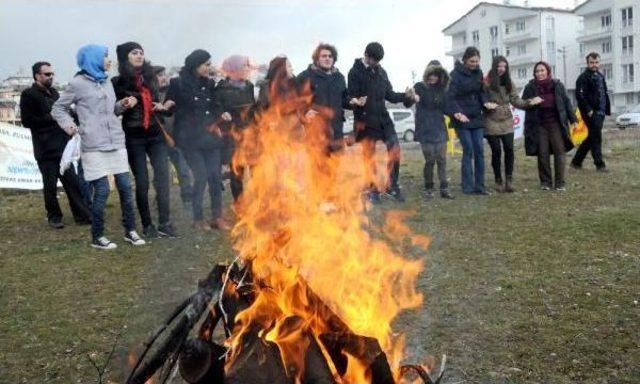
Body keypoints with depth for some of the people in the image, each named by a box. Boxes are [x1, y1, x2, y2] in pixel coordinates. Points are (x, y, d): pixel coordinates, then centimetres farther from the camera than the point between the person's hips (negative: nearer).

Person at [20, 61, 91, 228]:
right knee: (50, 185, 3)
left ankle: (82, 215, 8)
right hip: (45, 149, -6)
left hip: (62, 146, 6)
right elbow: (27, 121, -11)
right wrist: (51, 118, -14)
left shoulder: (53, 92, 17)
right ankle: (54, 217, 17)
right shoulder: (28, 94, -3)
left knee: (73, 182, 4)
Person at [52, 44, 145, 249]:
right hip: (94, 146, -6)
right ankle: (97, 237, 9)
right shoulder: (77, 83, -3)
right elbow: (58, 108, 3)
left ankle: (130, 231, 17)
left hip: (116, 143, 6)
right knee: (102, 191, -6)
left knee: (125, 187, 5)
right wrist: (68, 124, -15)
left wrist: (122, 104, 1)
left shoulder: (107, 82, 16)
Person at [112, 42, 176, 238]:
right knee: (142, 182, 0)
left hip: (155, 134, 4)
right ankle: (147, 226, 10)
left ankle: (165, 223, 3)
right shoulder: (118, 82, -3)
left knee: (163, 177, -4)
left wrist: (161, 106, 2)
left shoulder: (150, 76, 10)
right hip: (134, 137, -4)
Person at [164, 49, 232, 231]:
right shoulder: (178, 83, -4)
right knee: (201, 176, -8)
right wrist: (167, 106, -23)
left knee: (215, 176, 1)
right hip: (190, 139, -5)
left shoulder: (209, 84, 11)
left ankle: (217, 216, 11)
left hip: (210, 137, 5)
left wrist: (221, 114, -4)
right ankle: (198, 219, 7)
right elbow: (168, 108, -1)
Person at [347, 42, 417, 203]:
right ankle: (373, 190, 16)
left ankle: (391, 185, 15)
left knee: (395, 150, 1)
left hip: (383, 117, 5)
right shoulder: (355, 72, -6)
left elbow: (389, 94, 15)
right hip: (365, 120, -5)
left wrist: (405, 96, -1)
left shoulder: (381, 71, 12)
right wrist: (356, 102, -34)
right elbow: (351, 96, -12)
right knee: (370, 156, 4)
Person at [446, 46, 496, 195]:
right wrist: (457, 113, -28)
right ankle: (468, 186, 1)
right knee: (468, 151, -7)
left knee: (479, 150, 2)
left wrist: (486, 102, -5)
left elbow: (482, 91, 16)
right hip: (462, 118, -5)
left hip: (477, 117, 5)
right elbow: (450, 97, -14)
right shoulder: (456, 74, -9)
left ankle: (479, 185, 7)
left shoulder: (478, 72, 9)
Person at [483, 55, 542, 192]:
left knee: (509, 149, -5)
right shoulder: (486, 82, -9)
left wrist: (529, 102, -11)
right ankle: (498, 181, 14)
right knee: (496, 151, 0)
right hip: (492, 122, -4)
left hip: (507, 122, 4)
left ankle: (509, 180, 4)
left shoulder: (508, 82, 7)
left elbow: (515, 100, 4)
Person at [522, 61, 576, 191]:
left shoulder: (557, 85, 2)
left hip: (556, 123, 0)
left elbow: (566, 102, 6)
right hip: (539, 126, 0)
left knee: (559, 152, -2)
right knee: (543, 154, 3)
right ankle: (545, 182, 14)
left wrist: (572, 119, 3)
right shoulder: (530, 87, 0)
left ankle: (560, 183, 4)